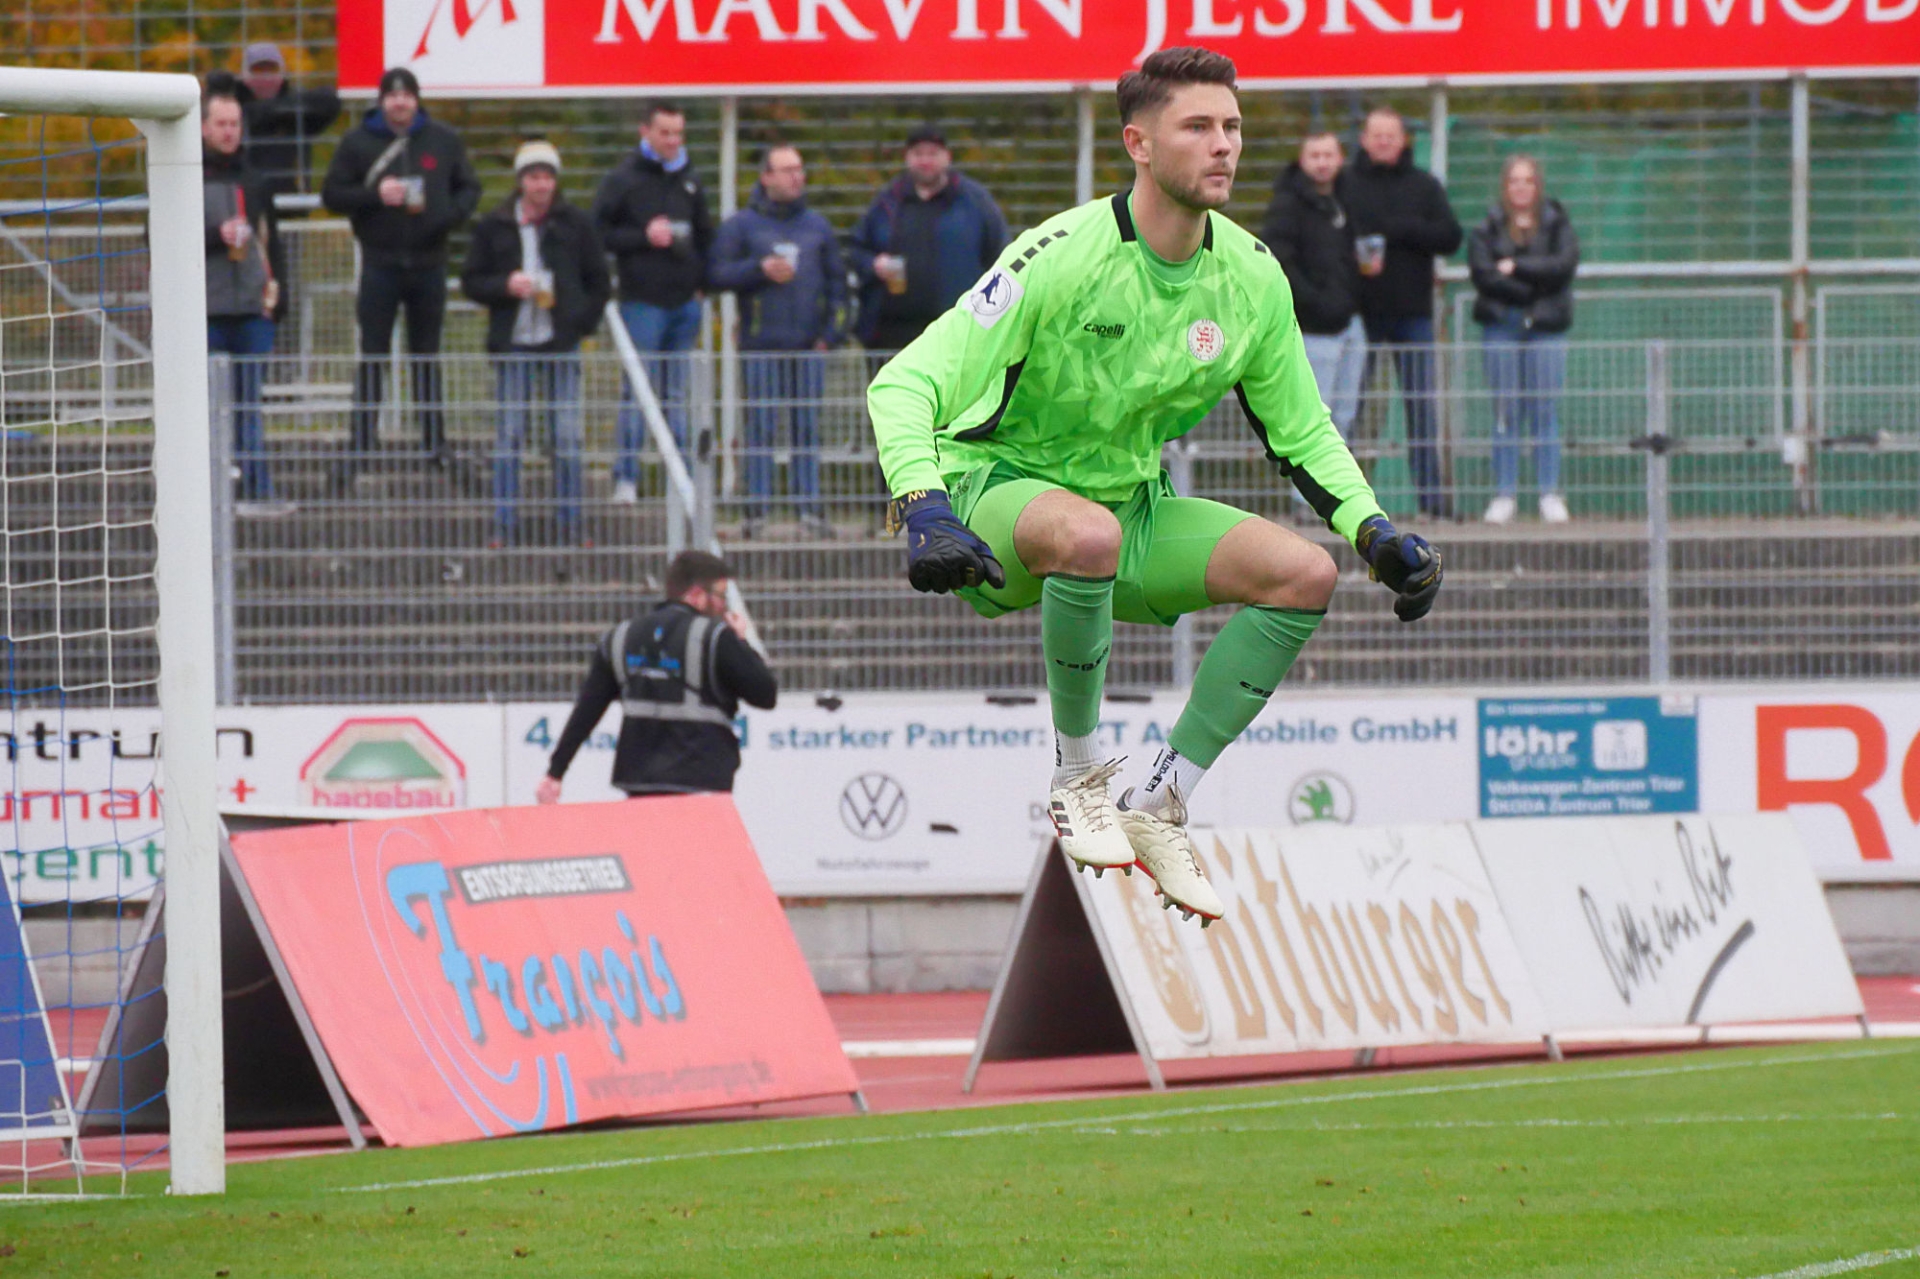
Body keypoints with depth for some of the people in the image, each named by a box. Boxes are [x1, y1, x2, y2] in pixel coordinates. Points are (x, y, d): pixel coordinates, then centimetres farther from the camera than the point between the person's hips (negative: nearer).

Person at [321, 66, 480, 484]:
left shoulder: (443, 141, 7)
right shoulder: (357, 143, 1)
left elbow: (469, 189, 11)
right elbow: (333, 195, 1)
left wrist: (449, 215, -9)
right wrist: (374, 195, -16)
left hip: (429, 260, 2)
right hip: (381, 263, -2)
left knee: (427, 355, 9)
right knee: (372, 357, -3)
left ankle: (434, 440, 15)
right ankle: (362, 444, -2)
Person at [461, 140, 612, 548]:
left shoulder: (576, 224, 5)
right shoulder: (493, 227, 4)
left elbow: (600, 282, 10)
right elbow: (472, 281, 6)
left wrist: (582, 322, -2)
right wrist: (506, 285, -12)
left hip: (561, 344, 0)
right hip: (513, 345, 0)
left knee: (567, 434, 1)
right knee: (509, 433, -1)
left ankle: (570, 524, 7)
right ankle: (504, 524, 4)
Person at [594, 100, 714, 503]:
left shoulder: (689, 180, 14)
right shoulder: (623, 180, -2)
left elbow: (705, 235, 22)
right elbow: (599, 234, -5)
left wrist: (701, 280, 9)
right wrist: (644, 237, -15)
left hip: (685, 301, 5)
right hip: (642, 300, -5)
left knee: (678, 393, 10)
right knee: (638, 389, -6)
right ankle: (626, 478, -4)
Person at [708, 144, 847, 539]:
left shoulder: (817, 226, 15)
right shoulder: (740, 225, 5)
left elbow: (836, 280, 15)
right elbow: (719, 273, -1)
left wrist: (830, 332, 4)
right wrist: (760, 269, -14)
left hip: (809, 344, 3)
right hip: (762, 345, -3)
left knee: (809, 427, 2)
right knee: (761, 426, -5)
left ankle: (810, 507, 4)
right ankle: (756, 510, -4)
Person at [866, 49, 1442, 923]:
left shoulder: (1250, 278, -4)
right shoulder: (1062, 257, -22)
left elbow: (1302, 432, 10)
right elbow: (905, 385, -25)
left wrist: (1377, 534, -5)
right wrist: (924, 510, -41)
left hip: (1131, 501, 6)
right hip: (998, 487, -6)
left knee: (1306, 574, -14)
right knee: (1088, 533, -41)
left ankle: (1160, 807, -5)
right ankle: (1079, 780, -18)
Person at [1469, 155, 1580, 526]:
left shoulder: (1557, 225, 9)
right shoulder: (1488, 229, 7)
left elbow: (1564, 265, -7)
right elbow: (1482, 273, -6)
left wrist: (1516, 268, -10)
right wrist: (1532, 289, -11)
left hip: (1546, 328, 0)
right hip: (1502, 326, 0)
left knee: (1546, 410, -2)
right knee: (1505, 411, -1)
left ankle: (1550, 494, 3)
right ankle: (1505, 494, 2)